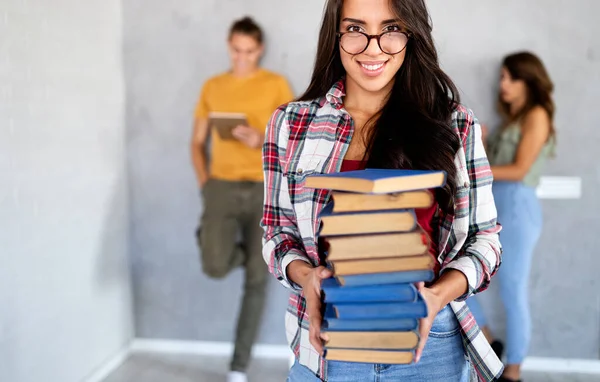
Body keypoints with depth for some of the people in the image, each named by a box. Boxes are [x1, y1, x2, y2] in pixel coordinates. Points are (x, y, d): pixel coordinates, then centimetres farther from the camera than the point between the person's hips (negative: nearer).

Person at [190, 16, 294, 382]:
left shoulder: (276, 84, 5)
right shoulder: (212, 87, 13)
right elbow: (198, 142, 15)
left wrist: (262, 141, -17)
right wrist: (204, 181, 0)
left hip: (264, 190, -1)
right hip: (223, 187, 1)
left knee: (257, 281, 1)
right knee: (215, 266, -20)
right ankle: (238, 252, 20)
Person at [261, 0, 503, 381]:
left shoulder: (455, 125, -3)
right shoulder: (292, 124, -2)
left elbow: (484, 238, 1)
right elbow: (279, 229, 4)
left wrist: (438, 295, -16)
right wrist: (304, 275, -16)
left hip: (430, 341, 0)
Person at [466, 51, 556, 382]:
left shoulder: (537, 115, -2)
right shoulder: (511, 118, 22)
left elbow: (519, 170, -11)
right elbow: (495, 164, 14)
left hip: (516, 207, -8)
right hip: (489, 208, 8)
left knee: (512, 293, -2)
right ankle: (488, 343, 21)